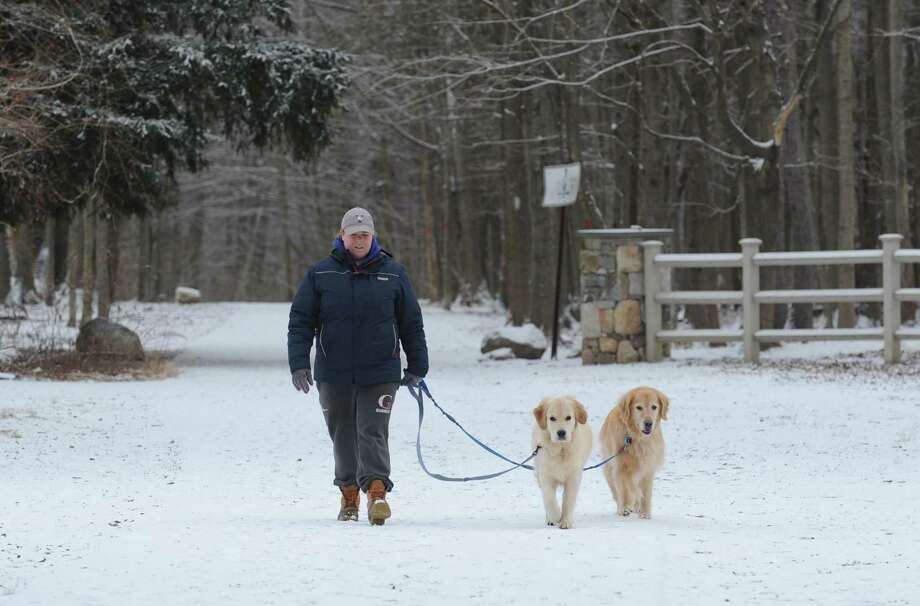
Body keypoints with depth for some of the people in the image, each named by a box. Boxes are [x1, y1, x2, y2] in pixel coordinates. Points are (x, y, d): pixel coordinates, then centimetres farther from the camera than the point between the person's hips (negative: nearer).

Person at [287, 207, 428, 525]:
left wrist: (417, 367, 9)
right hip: (334, 373, 1)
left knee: (373, 432, -13)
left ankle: (377, 492, -23)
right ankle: (349, 492, 22)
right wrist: (299, 364, -7)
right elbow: (300, 321, 2)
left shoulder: (393, 273, 4)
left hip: (380, 374, -1)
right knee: (343, 436, 10)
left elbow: (412, 323, 10)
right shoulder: (320, 274, 2)